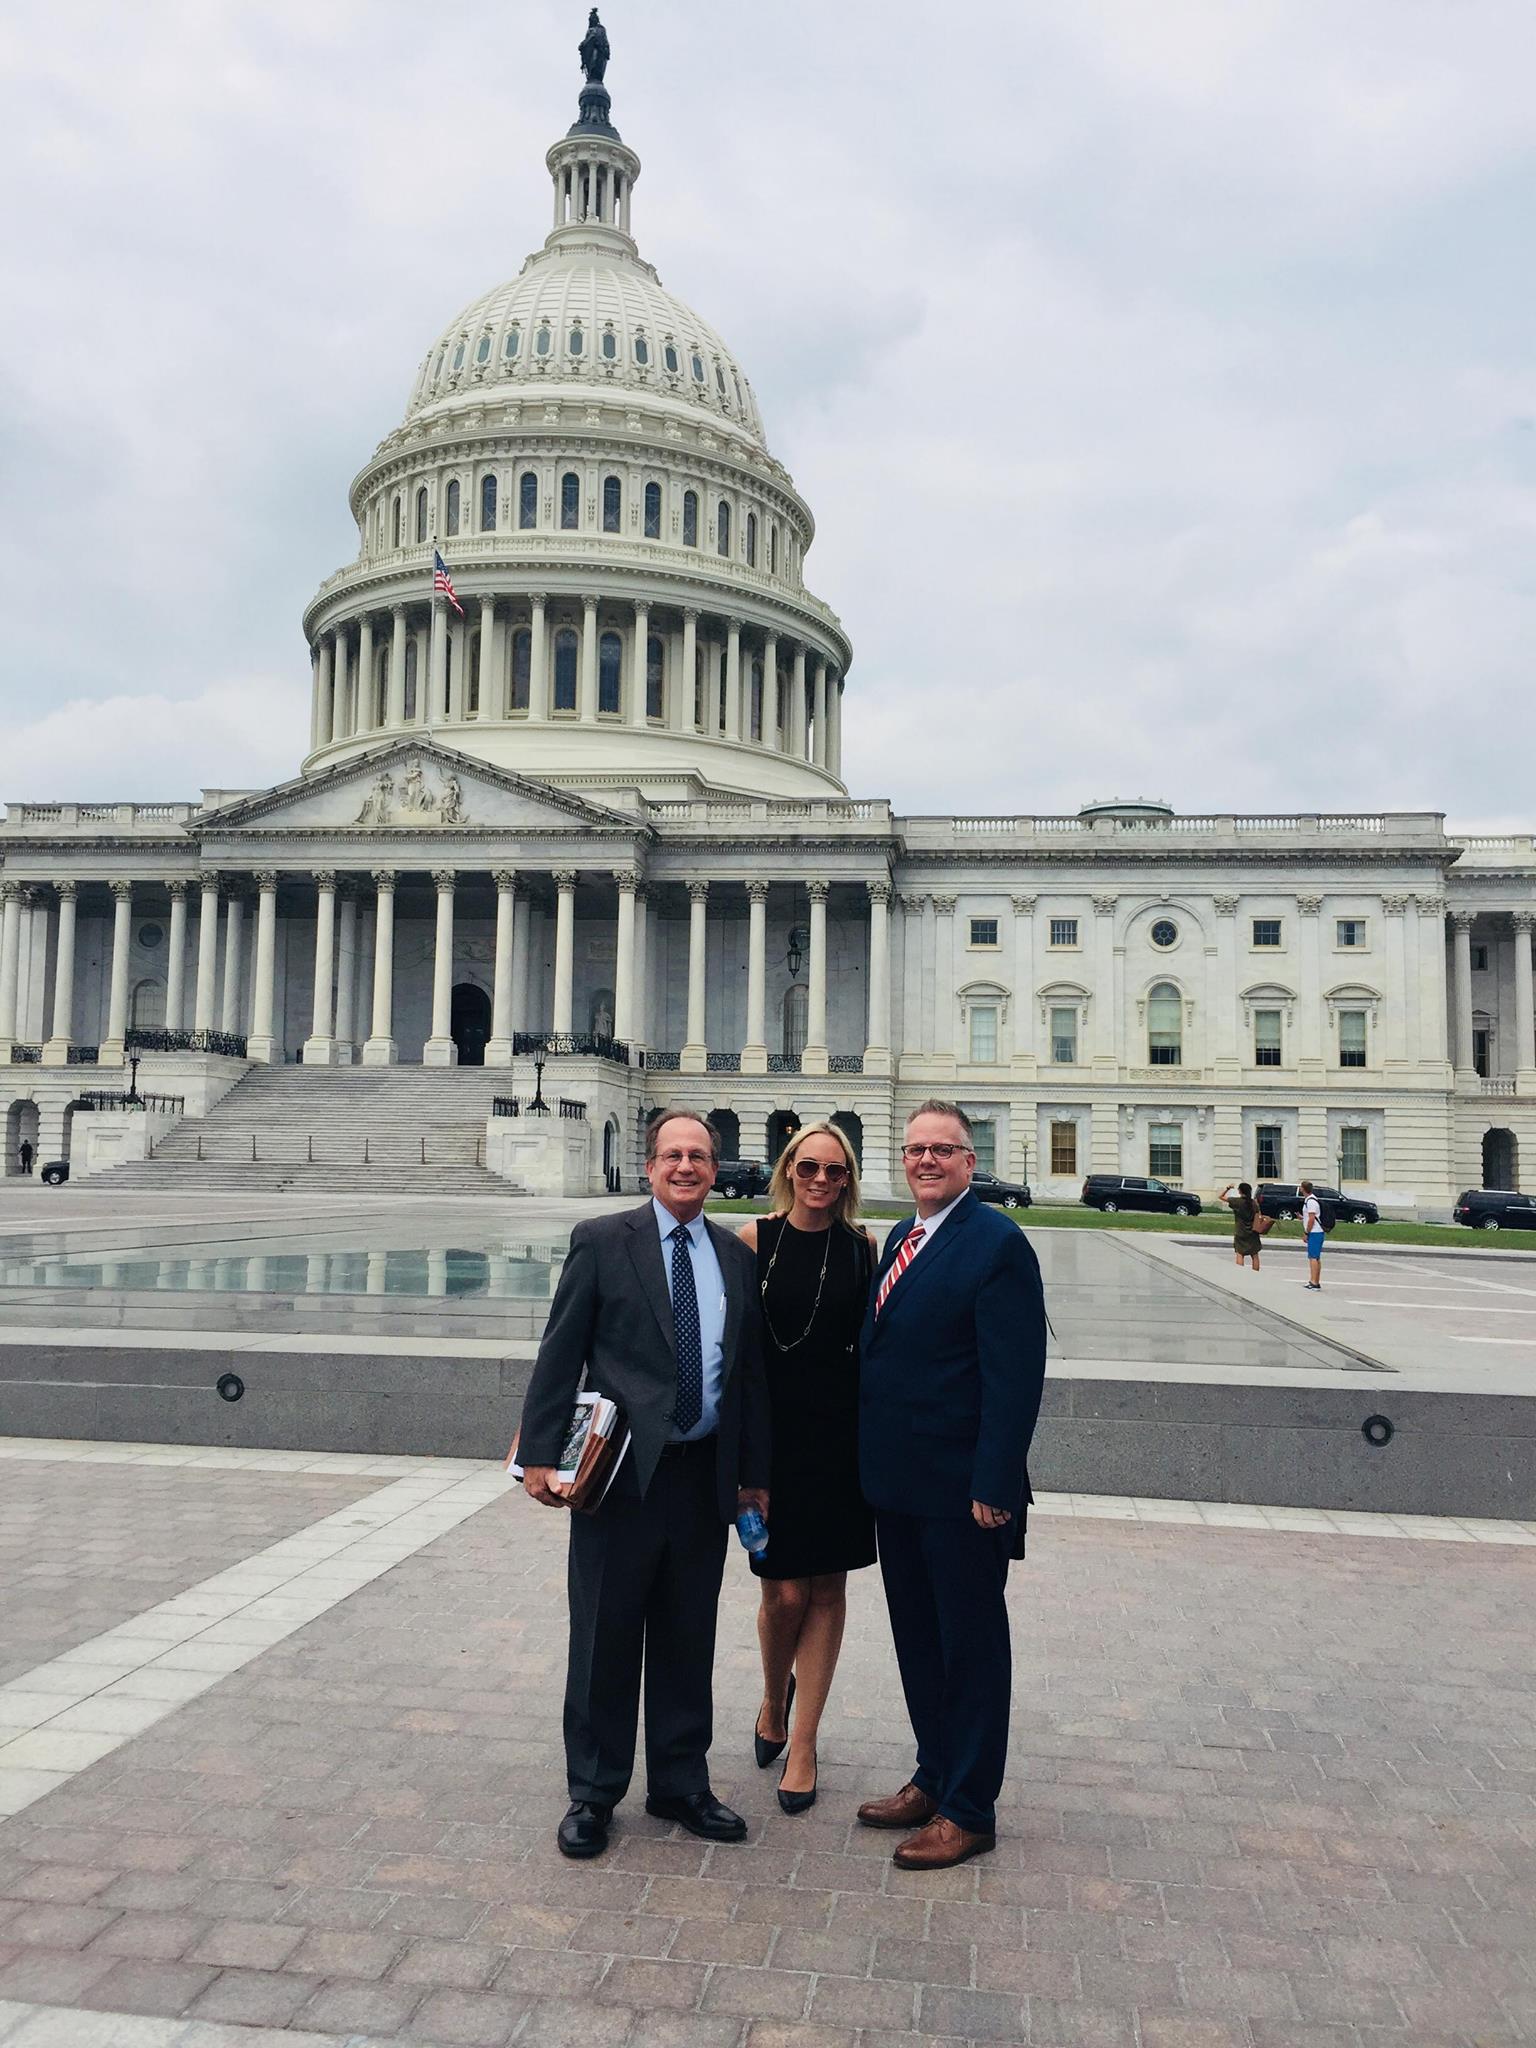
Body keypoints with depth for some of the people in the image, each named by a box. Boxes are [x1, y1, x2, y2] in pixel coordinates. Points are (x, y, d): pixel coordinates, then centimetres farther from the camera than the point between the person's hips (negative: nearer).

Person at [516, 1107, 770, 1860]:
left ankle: (680, 1785, 31)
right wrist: (541, 1454, -10)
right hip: (622, 1471, -3)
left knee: (688, 1641, 15)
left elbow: (751, 1372, 12)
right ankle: (593, 1794, 25)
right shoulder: (602, 1241, -3)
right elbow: (559, 1354, -5)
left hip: (705, 1475, 4)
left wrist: (755, 1473, 10)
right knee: (604, 1638, 8)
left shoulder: (736, 1256, 8)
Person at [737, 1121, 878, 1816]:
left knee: (827, 1589, 8)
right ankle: (775, 1696, 33)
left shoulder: (863, 1245, 2)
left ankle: (803, 1744, 24)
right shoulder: (755, 1238, -3)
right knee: (785, 1593, 0)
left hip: (842, 1434, 2)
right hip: (773, 1428, -2)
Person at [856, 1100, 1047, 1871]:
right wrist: (874, 1461, 11)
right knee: (918, 1640, 20)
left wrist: (993, 1485, -21)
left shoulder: (996, 1243, -15)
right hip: (897, 1483, 8)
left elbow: (1015, 1374, -19)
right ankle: (933, 1780, 37)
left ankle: (969, 1811, 23)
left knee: (971, 1647, 8)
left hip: (960, 1490, -8)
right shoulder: (900, 1239, 10)